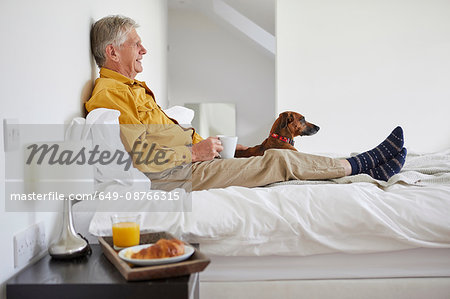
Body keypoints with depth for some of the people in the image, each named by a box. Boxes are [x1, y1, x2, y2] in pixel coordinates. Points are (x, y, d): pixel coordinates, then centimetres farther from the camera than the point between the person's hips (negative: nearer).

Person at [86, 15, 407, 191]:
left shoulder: (134, 88, 22)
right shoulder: (107, 94, -12)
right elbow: (137, 155, -22)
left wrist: (206, 143, 15)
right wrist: (194, 152, -16)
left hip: (191, 160, 10)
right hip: (180, 175, -10)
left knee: (278, 159, 3)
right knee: (279, 160, -10)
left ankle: (366, 165, 5)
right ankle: (362, 165, 3)